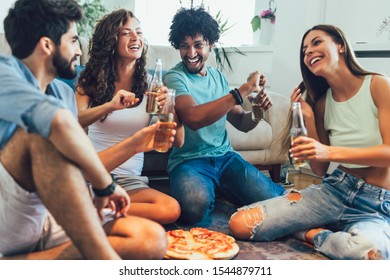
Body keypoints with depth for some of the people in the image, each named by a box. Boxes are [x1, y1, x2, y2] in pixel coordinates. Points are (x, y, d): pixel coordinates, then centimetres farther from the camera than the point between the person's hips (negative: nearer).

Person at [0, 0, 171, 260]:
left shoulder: (65, 94, 13)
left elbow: (79, 167, 18)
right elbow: (60, 121, -33)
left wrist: (132, 145, 10)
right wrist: (106, 184, -21)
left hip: (51, 219, 7)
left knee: (152, 239, -11)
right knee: (42, 133, -32)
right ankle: (104, 259, -28)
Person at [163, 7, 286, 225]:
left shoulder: (218, 77, 14)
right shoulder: (175, 78, -6)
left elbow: (241, 123, 16)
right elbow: (193, 118, -26)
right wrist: (244, 90, -23)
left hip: (225, 156, 5)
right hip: (189, 160, -5)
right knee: (196, 207, -37)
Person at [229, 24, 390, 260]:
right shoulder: (322, 103, 8)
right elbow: (319, 169, 7)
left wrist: (331, 152, -27)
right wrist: (309, 119, -3)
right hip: (335, 190, 4)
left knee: (370, 251, -43)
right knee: (240, 224, -14)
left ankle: (315, 234, -11)